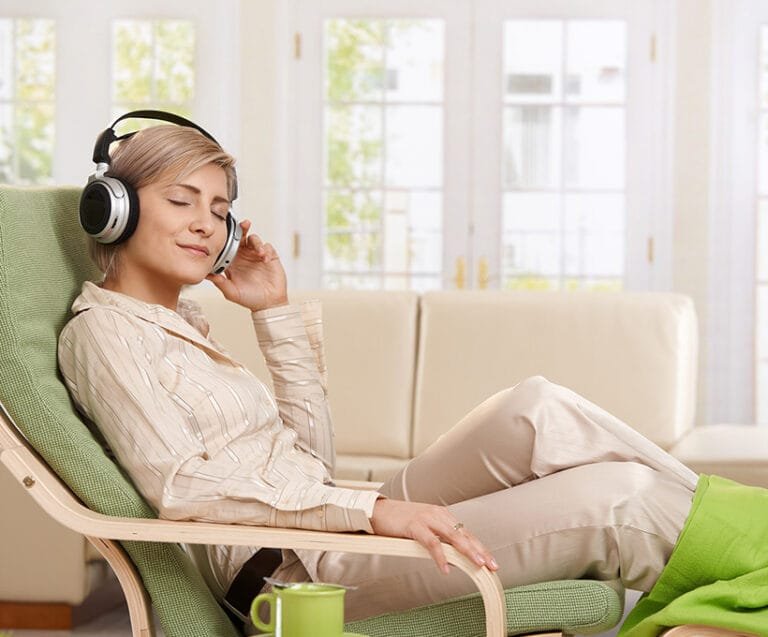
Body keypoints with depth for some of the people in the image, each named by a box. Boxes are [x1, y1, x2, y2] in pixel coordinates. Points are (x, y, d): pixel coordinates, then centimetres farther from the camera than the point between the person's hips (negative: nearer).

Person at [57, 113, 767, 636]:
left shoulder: (182, 320, 22)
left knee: (537, 410, -10)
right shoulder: (100, 332, -4)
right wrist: (372, 507, -26)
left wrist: (277, 313, 12)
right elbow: (181, 486, -19)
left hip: (324, 535, 8)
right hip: (286, 571, -8)